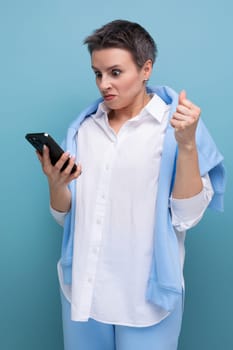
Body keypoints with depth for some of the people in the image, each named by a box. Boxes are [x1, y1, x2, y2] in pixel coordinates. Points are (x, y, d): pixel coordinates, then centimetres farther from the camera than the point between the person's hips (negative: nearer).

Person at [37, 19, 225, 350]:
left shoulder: (176, 124, -8)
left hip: (145, 296, -3)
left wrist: (187, 144, -24)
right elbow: (66, 215, 5)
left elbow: (187, 217, -13)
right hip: (83, 288, 4)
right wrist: (56, 183, -15)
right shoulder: (84, 127, 3)